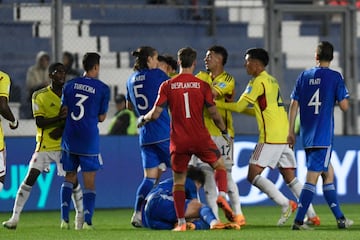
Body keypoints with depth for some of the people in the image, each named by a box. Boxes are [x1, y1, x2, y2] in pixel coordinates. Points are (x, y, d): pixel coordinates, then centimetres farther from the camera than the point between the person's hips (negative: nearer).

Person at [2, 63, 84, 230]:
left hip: (64, 145, 2)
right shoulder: (39, 96, -4)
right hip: (44, 146, -2)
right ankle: (15, 217, -7)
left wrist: (62, 128, -15)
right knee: (30, 178, -10)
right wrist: (60, 118, -27)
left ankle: (80, 216, 19)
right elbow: (40, 122, -14)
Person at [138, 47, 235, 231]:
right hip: (200, 139, 0)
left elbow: (155, 114, -6)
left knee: (178, 181, 11)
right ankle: (222, 195, -7)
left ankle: (181, 222, 4)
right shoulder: (202, 86, -3)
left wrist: (143, 119, 16)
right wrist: (225, 132, 15)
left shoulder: (167, 86, -2)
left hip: (178, 141, 1)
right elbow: (214, 114, -1)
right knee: (220, 165, 20)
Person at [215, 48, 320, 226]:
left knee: (253, 175, -9)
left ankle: (285, 204, -17)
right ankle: (312, 216, 3)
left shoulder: (258, 82, -6)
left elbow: (239, 106, -6)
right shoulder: (272, 81, 20)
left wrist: (216, 104, 5)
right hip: (284, 137, 9)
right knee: (291, 179, 9)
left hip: (270, 138, -9)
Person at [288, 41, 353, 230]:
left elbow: (294, 105, 6)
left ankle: (340, 218, 21)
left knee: (328, 173, 16)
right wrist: (342, 96, 15)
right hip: (323, 135, -5)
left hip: (307, 135, 5)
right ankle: (298, 221, -12)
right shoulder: (335, 77, -5)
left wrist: (291, 131, 12)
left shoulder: (304, 76, 7)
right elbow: (344, 106, -8)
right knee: (312, 177, -6)